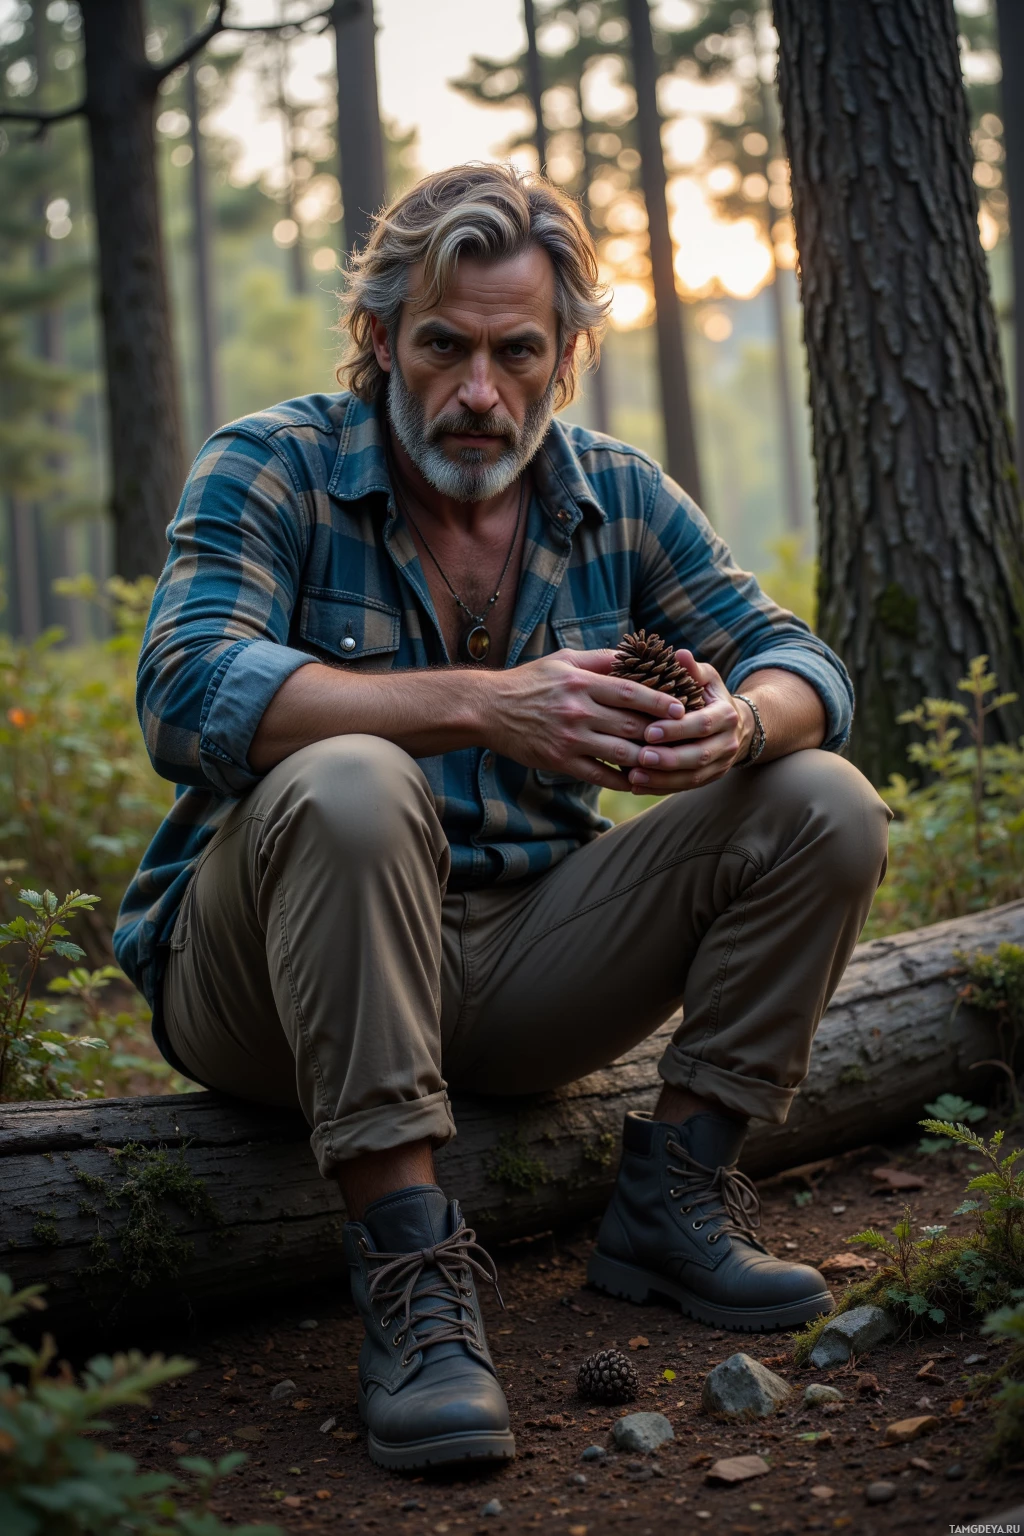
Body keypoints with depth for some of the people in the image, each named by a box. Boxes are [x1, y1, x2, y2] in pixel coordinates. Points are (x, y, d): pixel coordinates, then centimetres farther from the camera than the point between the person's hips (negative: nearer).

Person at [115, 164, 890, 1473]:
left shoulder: (618, 498, 5)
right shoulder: (270, 469, -9)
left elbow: (799, 662, 2)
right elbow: (187, 696, -26)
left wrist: (741, 722, -25)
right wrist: (481, 704, -36)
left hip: (517, 959, 5)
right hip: (258, 965, -4)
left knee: (825, 808, -7)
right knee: (349, 785, -37)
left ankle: (671, 1193, 0)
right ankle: (406, 1265, -29)